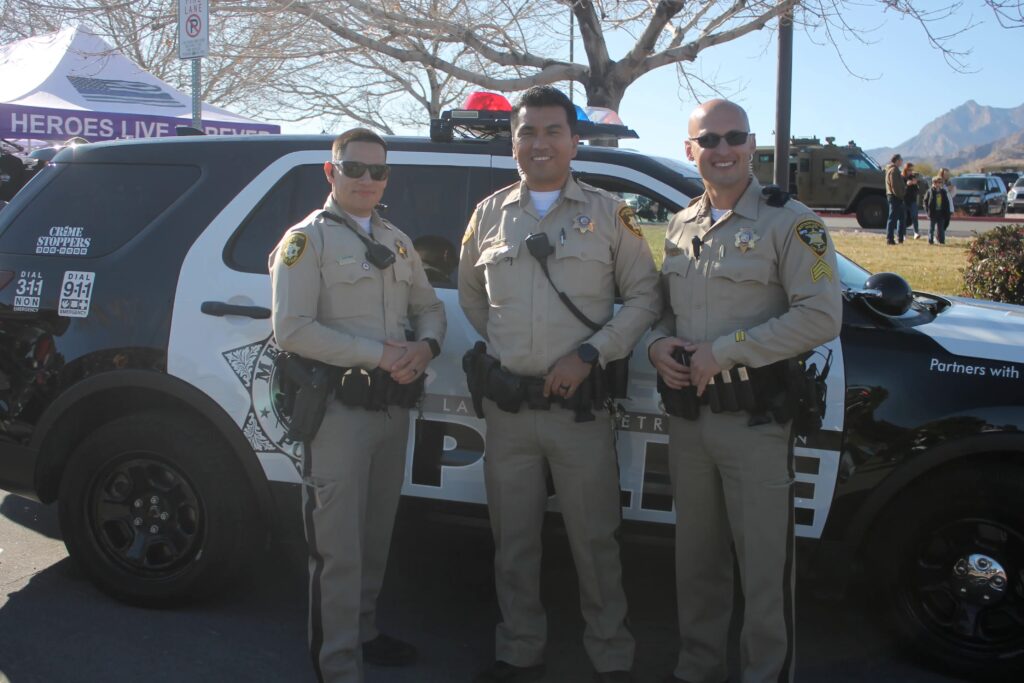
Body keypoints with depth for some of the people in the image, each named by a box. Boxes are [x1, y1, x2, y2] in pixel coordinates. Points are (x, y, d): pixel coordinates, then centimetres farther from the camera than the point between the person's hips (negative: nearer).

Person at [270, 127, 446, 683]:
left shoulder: (397, 241, 16)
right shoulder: (308, 239, -5)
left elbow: (429, 307, 19)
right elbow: (291, 330, -16)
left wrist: (425, 346, -5)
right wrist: (380, 354, -19)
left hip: (393, 407, 7)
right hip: (339, 408, -7)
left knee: (376, 535, 17)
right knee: (339, 547, -3)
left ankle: (363, 631, 33)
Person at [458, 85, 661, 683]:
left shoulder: (608, 214, 1)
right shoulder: (490, 215, 9)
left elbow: (645, 296, 0)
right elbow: (471, 293, 22)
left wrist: (590, 353, -10)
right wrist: (502, 346, 11)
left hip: (581, 405, -3)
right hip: (507, 405, 3)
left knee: (595, 541, 4)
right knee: (513, 541, 12)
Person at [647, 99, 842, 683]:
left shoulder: (790, 222, -7)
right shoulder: (681, 227, 13)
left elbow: (821, 315, -16)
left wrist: (724, 352, -18)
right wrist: (658, 344, -2)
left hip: (756, 419, -6)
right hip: (688, 415, 6)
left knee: (765, 564, 1)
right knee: (697, 557, 17)